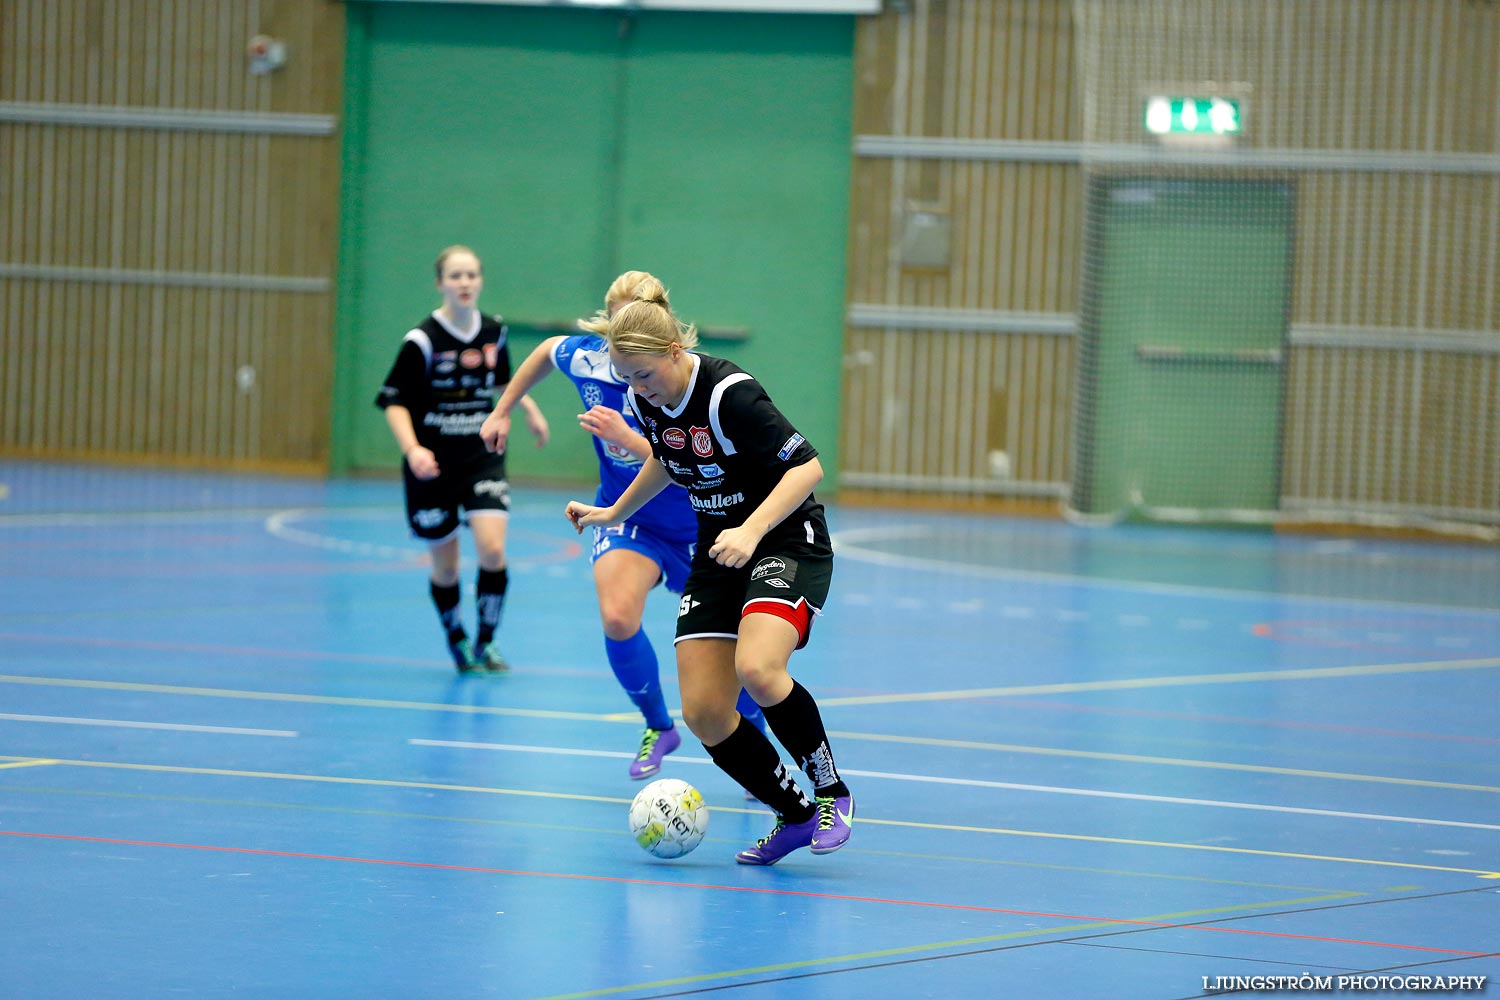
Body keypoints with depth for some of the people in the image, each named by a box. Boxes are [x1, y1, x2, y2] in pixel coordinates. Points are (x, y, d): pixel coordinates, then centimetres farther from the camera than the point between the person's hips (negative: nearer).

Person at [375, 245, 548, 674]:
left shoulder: (494, 331, 0)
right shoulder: (422, 340, -14)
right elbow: (394, 401, -12)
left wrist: (529, 407, 9)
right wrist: (412, 449, -26)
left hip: (482, 457, 2)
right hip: (432, 464, -2)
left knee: (492, 550, -16)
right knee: (445, 566, 7)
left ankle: (486, 642, 2)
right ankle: (457, 642, 32)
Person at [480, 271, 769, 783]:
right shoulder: (585, 356, -16)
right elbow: (545, 350, 10)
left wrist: (626, 436, -44)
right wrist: (502, 411, 15)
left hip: (695, 524, -2)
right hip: (625, 515, 2)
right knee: (617, 619, -26)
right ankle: (657, 727, -1)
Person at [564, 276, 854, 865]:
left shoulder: (729, 394, -25)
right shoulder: (646, 400, -3)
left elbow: (806, 466, -25)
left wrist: (751, 531, -35)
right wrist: (615, 513, 26)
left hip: (788, 542, -7)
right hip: (716, 554, 7)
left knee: (757, 670, -33)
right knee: (704, 712, -6)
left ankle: (832, 794, -12)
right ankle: (794, 817, 12)